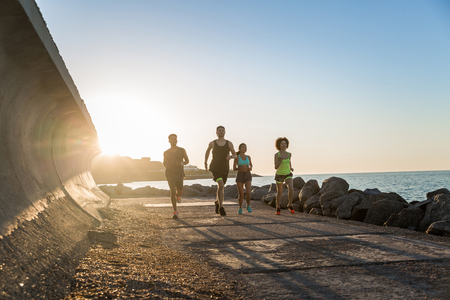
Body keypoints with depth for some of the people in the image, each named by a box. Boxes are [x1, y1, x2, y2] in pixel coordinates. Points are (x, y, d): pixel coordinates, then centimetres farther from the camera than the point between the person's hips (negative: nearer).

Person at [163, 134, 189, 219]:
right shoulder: (166, 152, 7)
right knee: (172, 191, -13)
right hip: (170, 173, 0)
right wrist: (166, 165, -3)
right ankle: (175, 212, -9)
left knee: (179, 189, -3)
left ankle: (178, 195, 40)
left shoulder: (182, 150, 4)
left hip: (179, 172, 0)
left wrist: (182, 163, -12)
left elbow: (187, 160, 10)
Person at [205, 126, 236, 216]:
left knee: (221, 187, 18)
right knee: (221, 185, -24)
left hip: (225, 169, 3)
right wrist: (205, 162, 22)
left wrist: (231, 156, -16)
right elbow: (207, 151, 19)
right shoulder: (212, 143, -3)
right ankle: (221, 207, -15)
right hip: (215, 168, -3)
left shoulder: (229, 143, -1)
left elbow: (235, 154, 8)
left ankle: (217, 202, 49)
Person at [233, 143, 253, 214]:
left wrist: (250, 168, -4)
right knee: (241, 195, -3)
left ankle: (248, 206, 9)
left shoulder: (248, 157, 6)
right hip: (240, 177, -2)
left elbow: (251, 165, 21)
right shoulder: (236, 157, -3)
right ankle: (240, 208, 23)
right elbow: (234, 169, -5)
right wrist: (241, 168, -23)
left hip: (248, 176, 2)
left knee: (248, 193, -17)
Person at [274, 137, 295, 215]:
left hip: (288, 174, 2)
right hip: (279, 175, -2)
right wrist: (280, 160, -32)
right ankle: (278, 209, 27)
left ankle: (290, 205, -3)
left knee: (291, 189, -23)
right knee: (279, 193, 6)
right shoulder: (276, 154, -11)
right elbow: (276, 167, -16)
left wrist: (291, 168, 1)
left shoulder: (289, 154, 0)